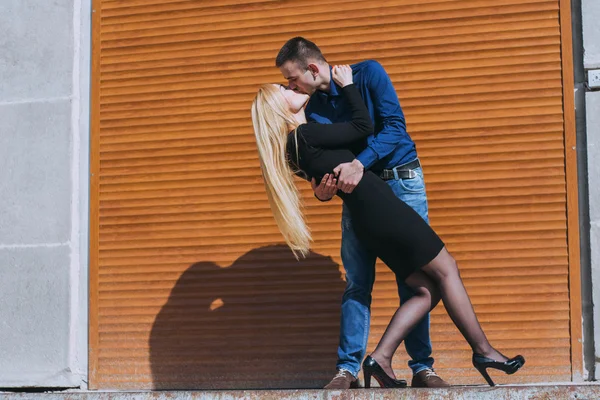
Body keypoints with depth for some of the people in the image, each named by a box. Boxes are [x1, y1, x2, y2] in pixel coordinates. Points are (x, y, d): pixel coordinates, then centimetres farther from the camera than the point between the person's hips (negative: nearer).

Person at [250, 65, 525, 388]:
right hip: (382, 208, -9)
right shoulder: (305, 135, -13)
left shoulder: (297, 147, 13)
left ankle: (380, 359, -1)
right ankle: (484, 351, 5)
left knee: (428, 290, 8)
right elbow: (364, 125, -7)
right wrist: (347, 85, 3)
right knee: (446, 270, 1)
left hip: (366, 220, 9)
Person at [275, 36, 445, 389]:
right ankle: (348, 369, 0)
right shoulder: (314, 109, 2)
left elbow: (395, 126, -20)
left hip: (402, 181, -4)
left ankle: (422, 366, 2)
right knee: (357, 283, -1)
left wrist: (359, 164, -32)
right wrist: (322, 189, -22)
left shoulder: (368, 73, -11)